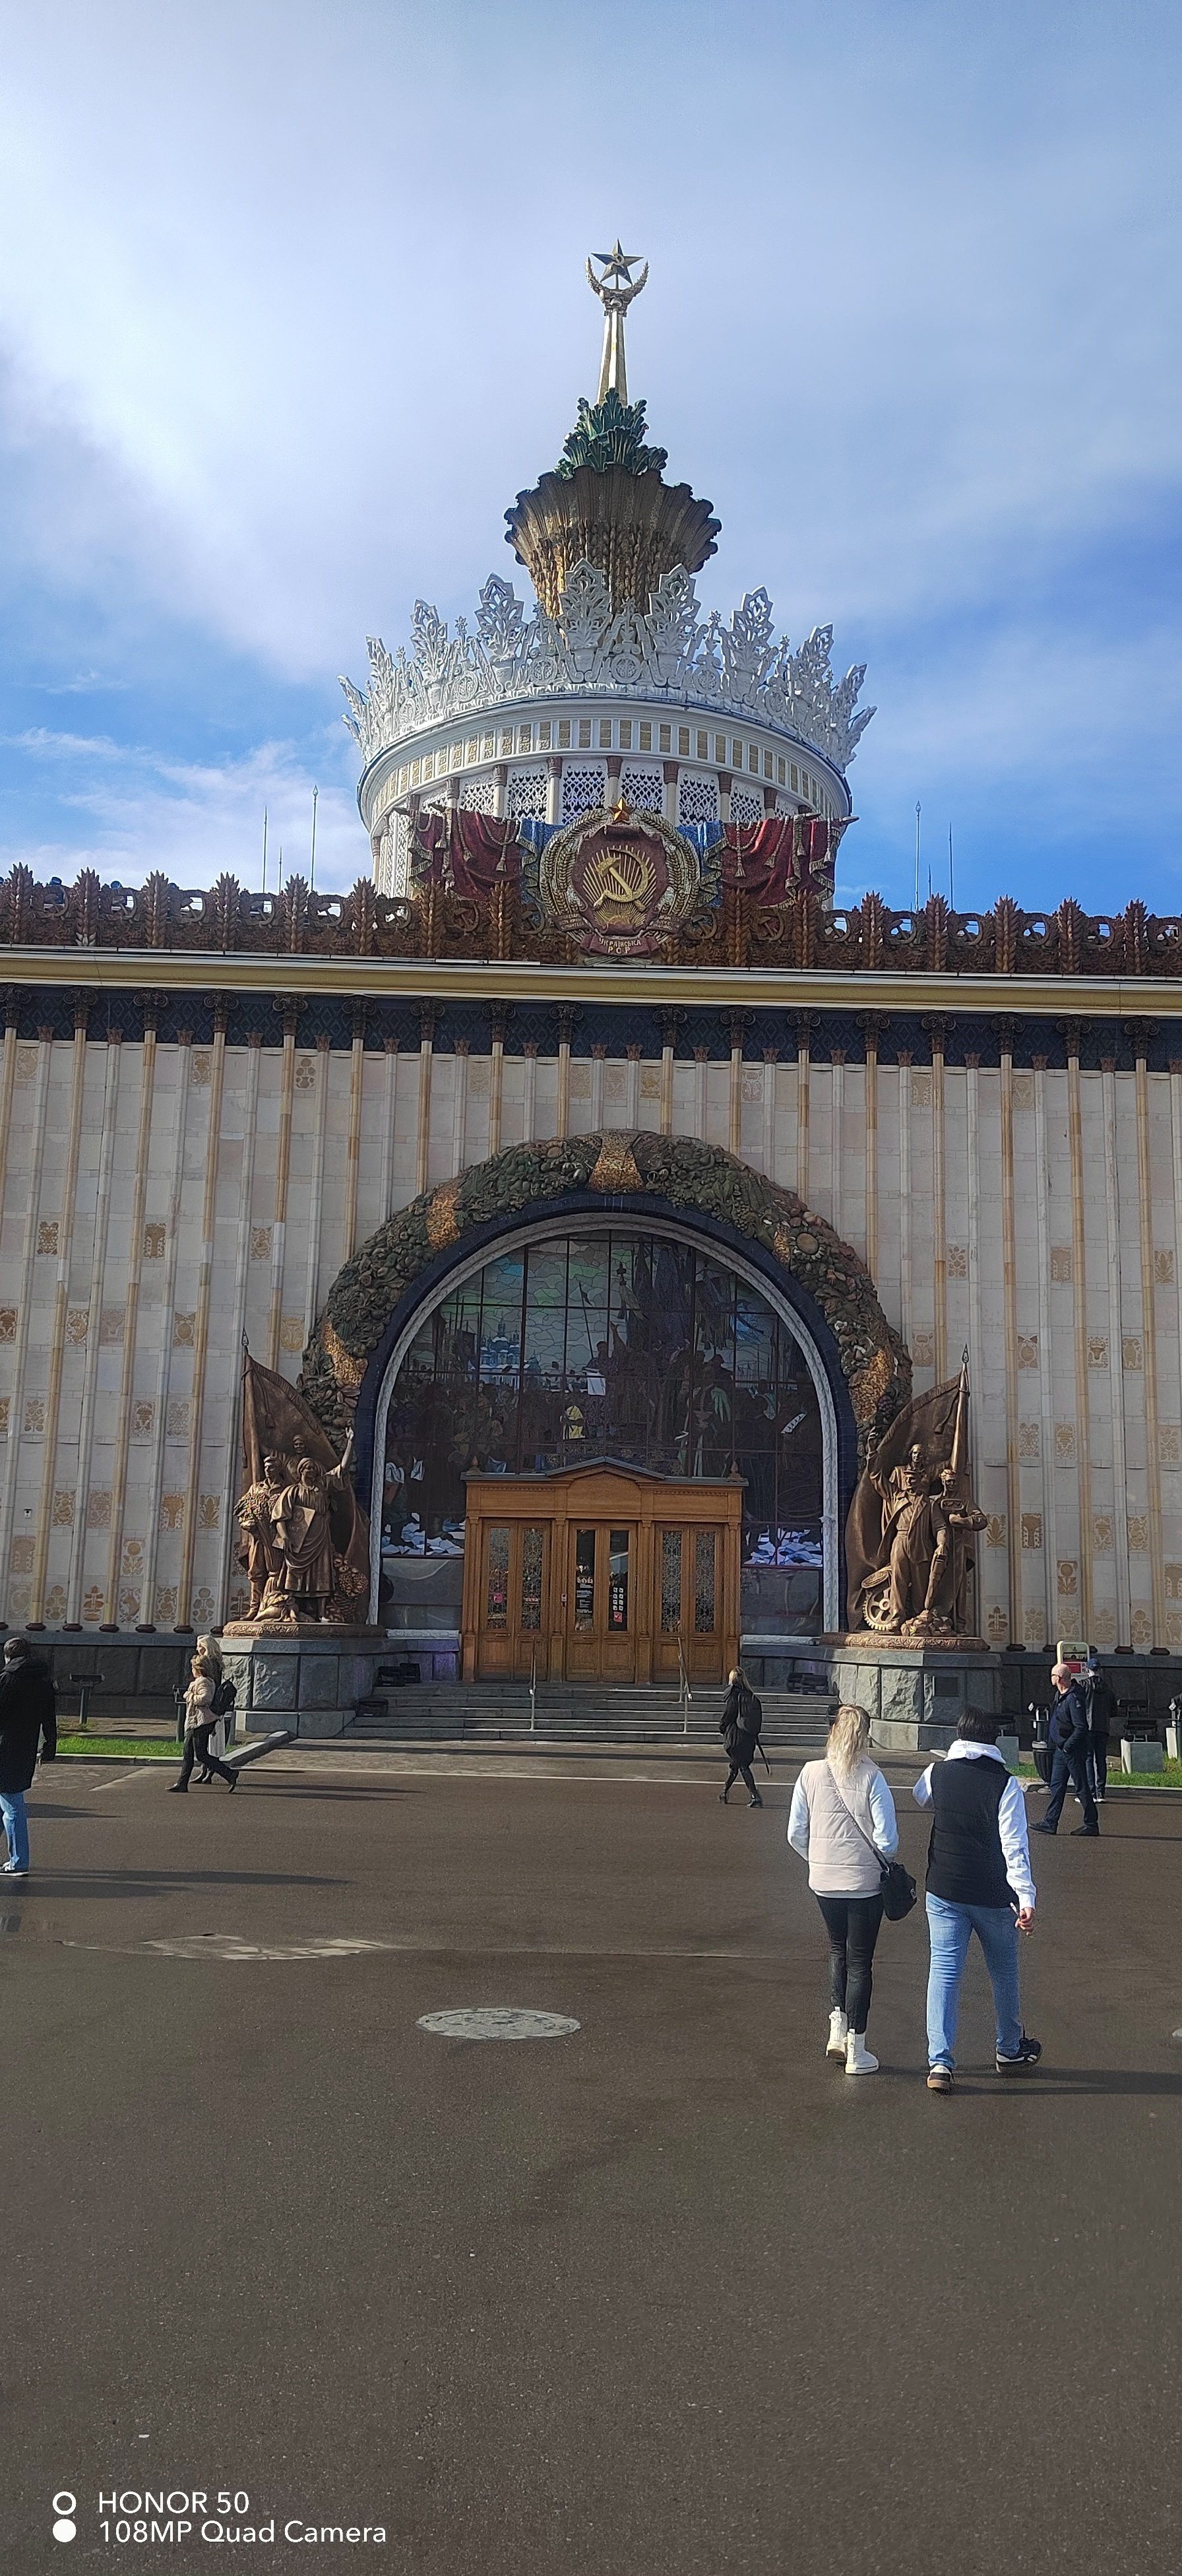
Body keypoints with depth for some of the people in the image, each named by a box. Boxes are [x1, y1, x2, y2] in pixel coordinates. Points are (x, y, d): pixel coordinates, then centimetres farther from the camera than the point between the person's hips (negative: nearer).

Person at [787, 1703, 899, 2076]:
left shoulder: (810, 1774, -7)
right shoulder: (871, 1779, -16)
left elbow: (796, 1834, -3)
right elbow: (887, 1841, -16)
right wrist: (879, 1860, 6)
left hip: (823, 1881, 3)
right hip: (865, 1883, -3)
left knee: (838, 1948, 27)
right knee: (860, 1961, 11)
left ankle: (838, 2027, 20)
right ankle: (856, 2052, 15)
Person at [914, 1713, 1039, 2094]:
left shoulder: (936, 1773, -2)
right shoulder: (1006, 1785, -14)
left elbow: (919, 1798, 21)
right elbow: (1015, 1847, -18)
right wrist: (1026, 1897, -18)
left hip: (943, 1891, 2)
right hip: (993, 1897, -2)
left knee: (943, 1970, 4)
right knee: (1004, 1971, 17)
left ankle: (939, 2062, -4)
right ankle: (1010, 2051, 33)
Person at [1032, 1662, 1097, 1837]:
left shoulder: (1074, 1698, -20)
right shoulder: (1059, 1695, 10)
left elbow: (1081, 1728, -23)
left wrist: (1067, 1747, -19)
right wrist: (1055, 1745, 16)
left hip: (1073, 1751, -10)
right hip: (1060, 1750, 10)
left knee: (1082, 1788, 0)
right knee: (1056, 1787, 10)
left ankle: (1092, 1824, 10)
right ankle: (1050, 1824, 12)